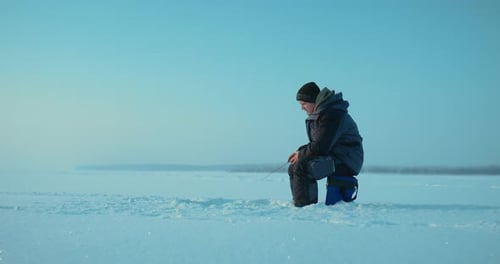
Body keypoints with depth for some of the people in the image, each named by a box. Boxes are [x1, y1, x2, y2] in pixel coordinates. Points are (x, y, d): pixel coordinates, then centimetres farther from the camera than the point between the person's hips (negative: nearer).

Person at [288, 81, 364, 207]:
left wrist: (301, 155, -10)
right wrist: (300, 152, 1)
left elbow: (321, 146, -24)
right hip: (332, 157, 11)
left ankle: (302, 207, -24)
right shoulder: (317, 114, 14)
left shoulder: (331, 114, -19)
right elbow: (315, 143, 19)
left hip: (345, 161, -11)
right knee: (293, 168, 14)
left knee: (301, 166, -28)